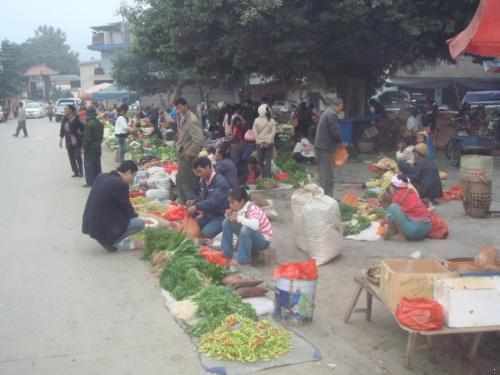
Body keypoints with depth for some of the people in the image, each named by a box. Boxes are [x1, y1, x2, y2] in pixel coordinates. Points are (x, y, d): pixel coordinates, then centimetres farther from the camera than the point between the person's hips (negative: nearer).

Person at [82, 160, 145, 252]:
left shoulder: (102, 177, 8)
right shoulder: (120, 184, -17)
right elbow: (126, 208, -5)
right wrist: (135, 216, 15)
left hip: (90, 225, 9)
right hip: (102, 228, -9)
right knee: (140, 223, -4)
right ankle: (113, 241, 0)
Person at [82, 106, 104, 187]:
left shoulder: (89, 124, -18)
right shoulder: (100, 123, 7)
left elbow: (87, 137, -18)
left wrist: (85, 147, -12)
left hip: (90, 147, -8)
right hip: (97, 146, 8)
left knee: (89, 164, -1)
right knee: (97, 164, 14)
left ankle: (90, 182, -1)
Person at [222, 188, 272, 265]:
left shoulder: (252, 209, -27)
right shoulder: (238, 209, -5)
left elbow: (255, 225, -46)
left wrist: (238, 218, -38)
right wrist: (229, 217, -14)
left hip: (263, 240, -8)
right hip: (248, 237, 8)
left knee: (245, 229, -37)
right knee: (227, 222, 0)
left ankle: (243, 258, -20)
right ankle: (227, 253, 6)